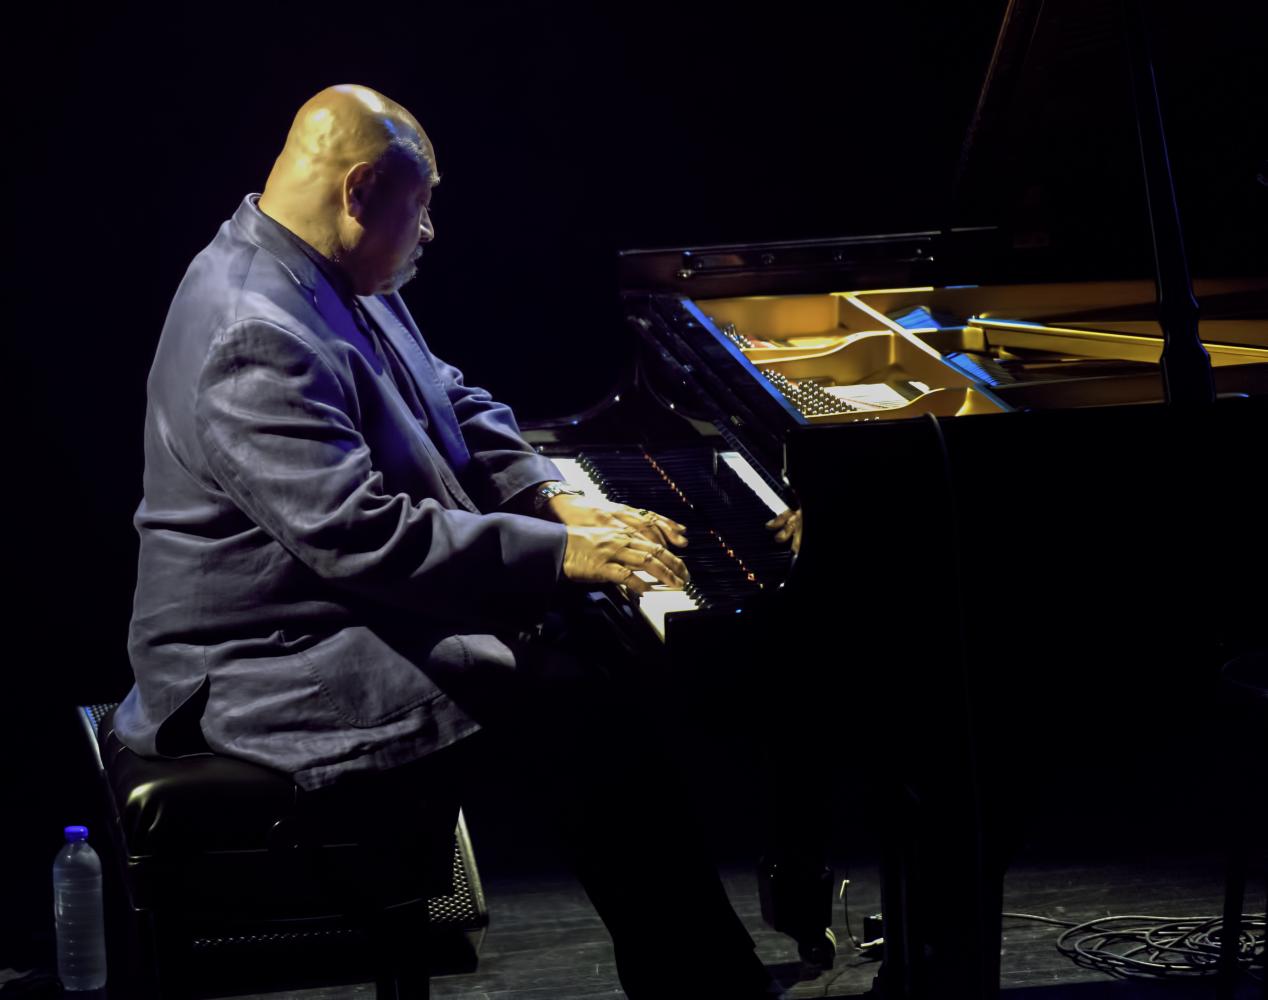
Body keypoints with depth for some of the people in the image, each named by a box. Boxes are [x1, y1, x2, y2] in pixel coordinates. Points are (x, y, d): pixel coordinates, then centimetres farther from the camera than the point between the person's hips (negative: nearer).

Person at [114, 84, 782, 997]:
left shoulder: (338, 286, 9)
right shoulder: (256, 340, -26)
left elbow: (457, 409, 19)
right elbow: (360, 537, -32)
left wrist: (561, 501, 2)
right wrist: (558, 553, -26)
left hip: (361, 604, 11)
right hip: (275, 663, -11)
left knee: (599, 650, 4)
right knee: (584, 699, -20)